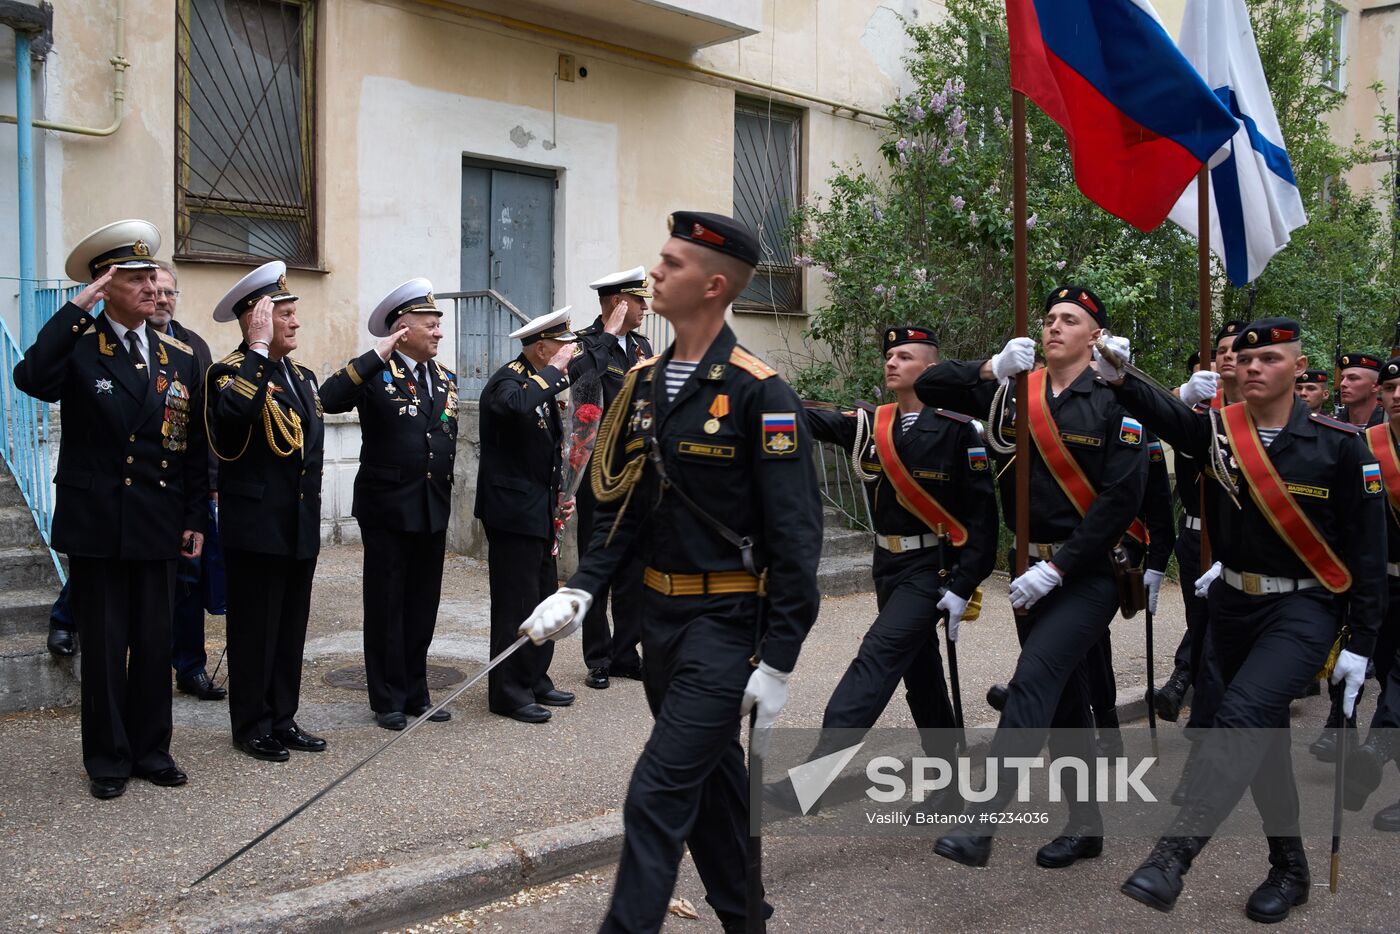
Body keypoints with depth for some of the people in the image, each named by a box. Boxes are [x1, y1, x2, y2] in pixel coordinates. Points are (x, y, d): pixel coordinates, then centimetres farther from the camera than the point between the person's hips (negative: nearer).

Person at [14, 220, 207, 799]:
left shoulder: (182, 357, 7)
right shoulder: (78, 346, -3)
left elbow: (195, 445, 9)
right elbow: (32, 379, -27)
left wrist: (195, 519, 6)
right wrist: (76, 310, -24)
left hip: (159, 528, 3)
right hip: (95, 526, -3)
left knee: (155, 644, 11)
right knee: (103, 647, 6)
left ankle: (151, 750, 24)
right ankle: (107, 759, 19)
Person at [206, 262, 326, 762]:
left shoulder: (303, 376, 14)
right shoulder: (230, 372, -9)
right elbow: (235, 411, -33)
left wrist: (311, 504, 14)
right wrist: (260, 349, -26)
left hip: (301, 527, 7)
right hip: (255, 527, -7)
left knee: (291, 629, 13)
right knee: (254, 631, 2)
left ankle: (283, 720, 24)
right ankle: (252, 726, 14)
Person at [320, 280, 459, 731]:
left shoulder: (444, 378, 11)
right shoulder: (375, 373, -7)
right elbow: (328, 399, -26)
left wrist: (446, 498, 13)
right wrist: (377, 355, -24)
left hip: (433, 509, 6)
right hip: (387, 508, -6)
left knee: (423, 605, 12)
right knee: (386, 606, 5)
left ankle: (416, 693, 24)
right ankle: (388, 699, 16)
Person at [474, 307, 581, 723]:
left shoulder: (540, 382, 15)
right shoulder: (507, 380, -14)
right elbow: (518, 405, -41)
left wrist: (560, 494, 15)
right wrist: (554, 370, -28)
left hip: (540, 511, 10)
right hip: (513, 512, -10)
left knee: (544, 599, 15)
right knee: (516, 603, -4)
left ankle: (535, 681, 26)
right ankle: (509, 693, 6)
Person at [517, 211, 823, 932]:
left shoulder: (759, 392, -16)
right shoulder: (645, 383, 7)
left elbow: (794, 536, -17)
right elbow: (622, 504, 11)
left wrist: (776, 663, -18)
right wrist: (580, 590, -3)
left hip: (726, 623, -8)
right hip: (659, 615, 8)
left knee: (659, 791, -8)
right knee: (713, 777, 20)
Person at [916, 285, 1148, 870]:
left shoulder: (1113, 402, -8)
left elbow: (1122, 499, -14)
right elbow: (928, 387, 3)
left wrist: (1057, 569, -17)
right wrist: (993, 368, -14)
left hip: (1090, 571, -6)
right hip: (1034, 570, 6)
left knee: (1033, 679, -21)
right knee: (1064, 699, 14)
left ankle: (981, 823, -24)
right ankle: (1085, 825, 27)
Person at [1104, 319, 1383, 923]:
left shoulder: (1339, 443, -9)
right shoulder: (1218, 431, 0)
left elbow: (1367, 549, -5)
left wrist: (1360, 644, -6)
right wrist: (1117, 376, -39)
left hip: (1304, 609, -5)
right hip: (1232, 604, 5)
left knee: (1242, 716, -25)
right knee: (1262, 736, 14)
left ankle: (1172, 857, -26)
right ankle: (1289, 869, 31)